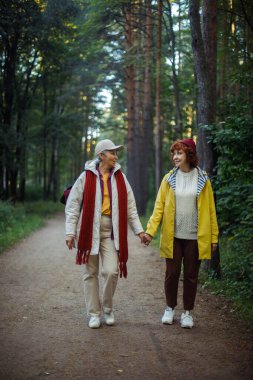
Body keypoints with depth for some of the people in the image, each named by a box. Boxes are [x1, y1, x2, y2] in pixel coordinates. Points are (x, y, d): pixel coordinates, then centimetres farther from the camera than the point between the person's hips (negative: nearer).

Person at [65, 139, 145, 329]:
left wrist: (139, 230, 5)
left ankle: (108, 308, 14)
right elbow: (73, 206, -1)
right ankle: (94, 313, 19)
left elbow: (130, 207, 9)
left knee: (111, 271, -9)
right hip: (89, 230, -1)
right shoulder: (86, 177, -3)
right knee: (91, 273, 5)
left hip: (111, 231, 1)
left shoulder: (120, 178, 5)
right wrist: (70, 232, -7)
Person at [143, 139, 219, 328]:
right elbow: (159, 207, 0)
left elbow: (210, 210, 1)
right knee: (172, 273, 7)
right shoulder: (169, 179, 2)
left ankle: (188, 312, 22)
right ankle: (170, 308, 26)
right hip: (173, 236, 1)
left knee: (191, 275, 8)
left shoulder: (202, 179, 0)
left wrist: (213, 237, -1)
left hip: (195, 237, -1)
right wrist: (150, 231, -8)